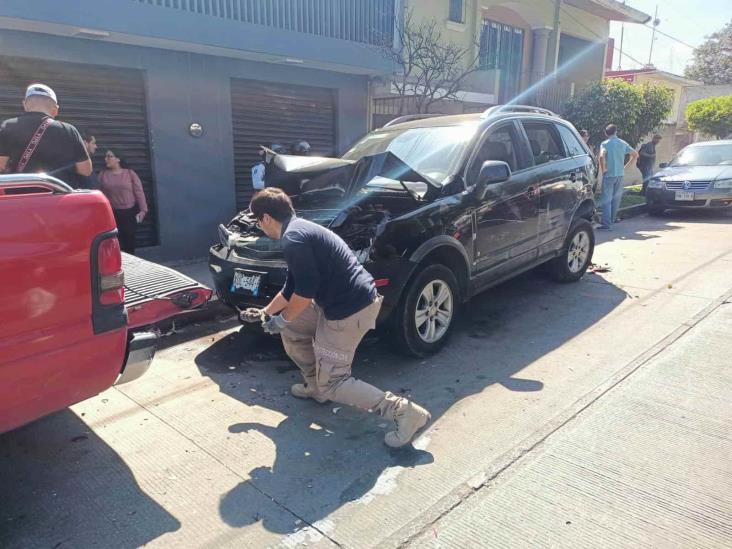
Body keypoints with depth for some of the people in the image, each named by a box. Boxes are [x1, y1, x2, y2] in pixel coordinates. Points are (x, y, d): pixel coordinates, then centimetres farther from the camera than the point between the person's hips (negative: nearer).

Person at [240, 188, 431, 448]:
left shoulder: (293, 238, -16)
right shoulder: (301, 229, 17)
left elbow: (305, 290, -19)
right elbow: (291, 287, 27)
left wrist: (282, 319, -3)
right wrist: (266, 312, 37)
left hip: (349, 310, -10)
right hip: (340, 301, 10)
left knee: (331, 383, -1)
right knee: (291, 327, 23)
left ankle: (404, 412, -4)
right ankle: (315, 384, 34)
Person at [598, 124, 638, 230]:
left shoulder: (605, 143, -7)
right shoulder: (623, 143, 9)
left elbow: (602, 156, -25)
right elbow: (635, 154, 15)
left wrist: (603, 169, -13)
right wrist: (626, 166, 14)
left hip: (609, 175, -5)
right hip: (620, 174, 5)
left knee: (607, 199, -5)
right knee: (616, 199, 15)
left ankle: (606, 224, -12)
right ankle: (612, 220, 23)